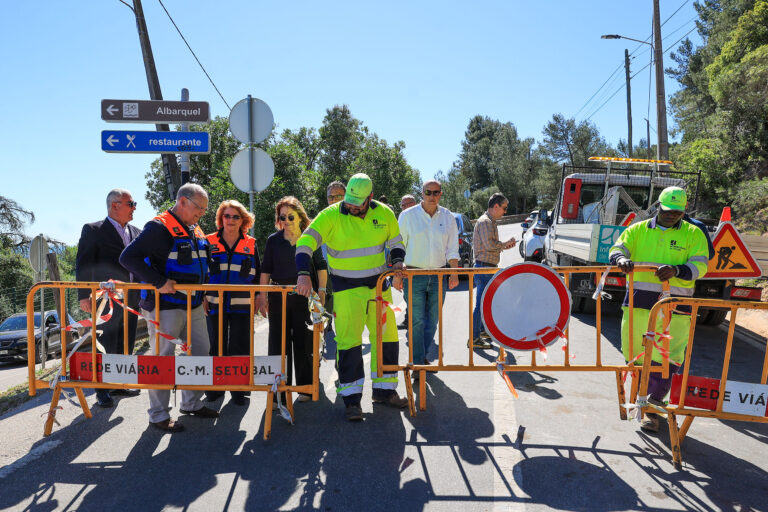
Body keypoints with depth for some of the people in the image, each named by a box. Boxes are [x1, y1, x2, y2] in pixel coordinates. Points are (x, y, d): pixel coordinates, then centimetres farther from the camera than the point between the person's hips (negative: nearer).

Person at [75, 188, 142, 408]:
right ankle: (102, 391, 13)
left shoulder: (136, 232, 13)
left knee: (126, 346, 13)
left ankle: (119, 384, 26)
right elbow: (83, 265, -6)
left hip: (132, 299, 6)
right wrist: (84, 296, -12)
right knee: (107, 347, 0)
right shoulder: (93, 230, -3)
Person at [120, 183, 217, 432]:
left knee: (201, 352, 14)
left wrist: (203, 294, 16)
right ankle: (158, 416, 15)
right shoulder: (159, 228, -13)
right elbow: (128, 257, -20)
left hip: (194, 306, 9)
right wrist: (159, 282, -24)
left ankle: (192, 403, 31)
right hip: (166, 306, -8)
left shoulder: (196, 232, 13)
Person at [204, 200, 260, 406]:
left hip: (241, 306, -1)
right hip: (215, 305, 1)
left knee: (239, 348, 3)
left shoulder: (250, 244, 5)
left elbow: (257, 277, 9)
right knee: (216, 347, 9)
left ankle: (239, 389, 16)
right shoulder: (209, 242, 5)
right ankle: (215, 387, 24)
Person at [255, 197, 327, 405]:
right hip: (278, 297, 1)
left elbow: (321, 266, 8)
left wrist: (321, 291, 2)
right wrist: (262, 296, 3)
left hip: (304, 296, -1)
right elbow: (266, 270, 9)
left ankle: (306, 388, 17)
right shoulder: (273, 240, 7)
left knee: (304, 342, 4)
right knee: (279, 343, 2)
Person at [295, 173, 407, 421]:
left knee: (387, 337, 9)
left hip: (379, 285, 4)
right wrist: (304, 274, -30)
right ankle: (352, 399, 9)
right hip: (347, 289, -4)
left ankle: (384, 390, 27)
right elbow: (305, 242, -17)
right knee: (348, 342, -4)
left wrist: (397, 260, -5)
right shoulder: (331, 216, -11)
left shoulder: (384, 214, 0)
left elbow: (396, 242, 15)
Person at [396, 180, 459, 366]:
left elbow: (452, 249, 12)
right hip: (414, 276, -3)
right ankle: (418, 362, 8)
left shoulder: (448, 217, 8)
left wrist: (454, 273, 4)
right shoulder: (408, 215, 0)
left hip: (439, 276, 3)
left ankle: (426, 356, 24)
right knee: (417, 321, -2)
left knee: (432, 321, 9)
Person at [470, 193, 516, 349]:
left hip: (488, 268, 11)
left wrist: (505, 245, 11)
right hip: (484, 267, -11)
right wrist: (506, 243, -10)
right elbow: (490, 245, -25)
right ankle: (473, 339, -3)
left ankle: (481, 330, 33)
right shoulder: (485, 221, -14)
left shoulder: (491, 222, 19)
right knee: (481, 304, -8)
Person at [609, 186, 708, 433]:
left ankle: (652, 408, 11)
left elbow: (700, 266, -1)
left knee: (665, 358, -3)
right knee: (636, 352, 8)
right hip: (639, 301, 1)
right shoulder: (638, 230, 12)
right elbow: (616, 249, 3)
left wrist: (676, 270, -22)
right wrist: (621, 258, -22)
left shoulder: (694, 234, 9)